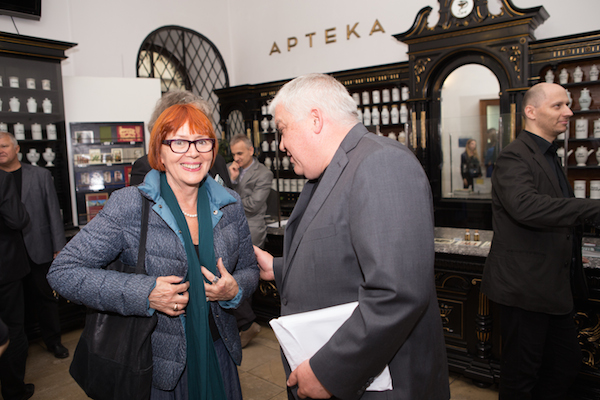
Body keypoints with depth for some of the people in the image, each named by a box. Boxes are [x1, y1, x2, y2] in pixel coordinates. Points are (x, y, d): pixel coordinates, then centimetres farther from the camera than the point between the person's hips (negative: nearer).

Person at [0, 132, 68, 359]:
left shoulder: (40, 175, 2)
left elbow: (54, 213, 1)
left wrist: (59, 248, -3)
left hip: (38, 251, -1)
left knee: (45, 297, 8)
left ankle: (53, 341, 23)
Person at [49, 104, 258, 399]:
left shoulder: (230, 205, -3)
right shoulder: (128, 206, -15)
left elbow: (249, 269, 8)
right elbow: (63, 271, -14)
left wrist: (235, 289, -16)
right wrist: (143, 294, -24)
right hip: (158, 362, -3)